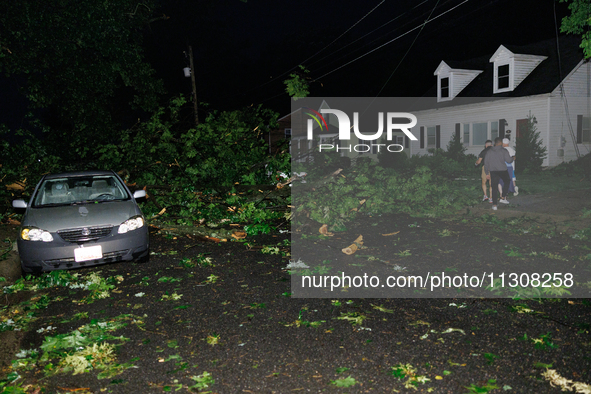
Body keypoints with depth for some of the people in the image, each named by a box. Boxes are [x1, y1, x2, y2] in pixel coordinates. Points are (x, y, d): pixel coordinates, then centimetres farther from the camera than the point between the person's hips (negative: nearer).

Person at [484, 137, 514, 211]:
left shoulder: (489, 151, 7)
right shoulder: (504, 151, -4)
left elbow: (486, 163, 7)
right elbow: (508, 160, -9)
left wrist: (487, 173, 12)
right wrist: (512, 158, 15)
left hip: (493, 171, 3)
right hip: (503, 171, -2)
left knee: (494, 188, 4)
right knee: (507, 183, 24)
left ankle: (494, 205, 1)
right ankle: (503, 198, 18)